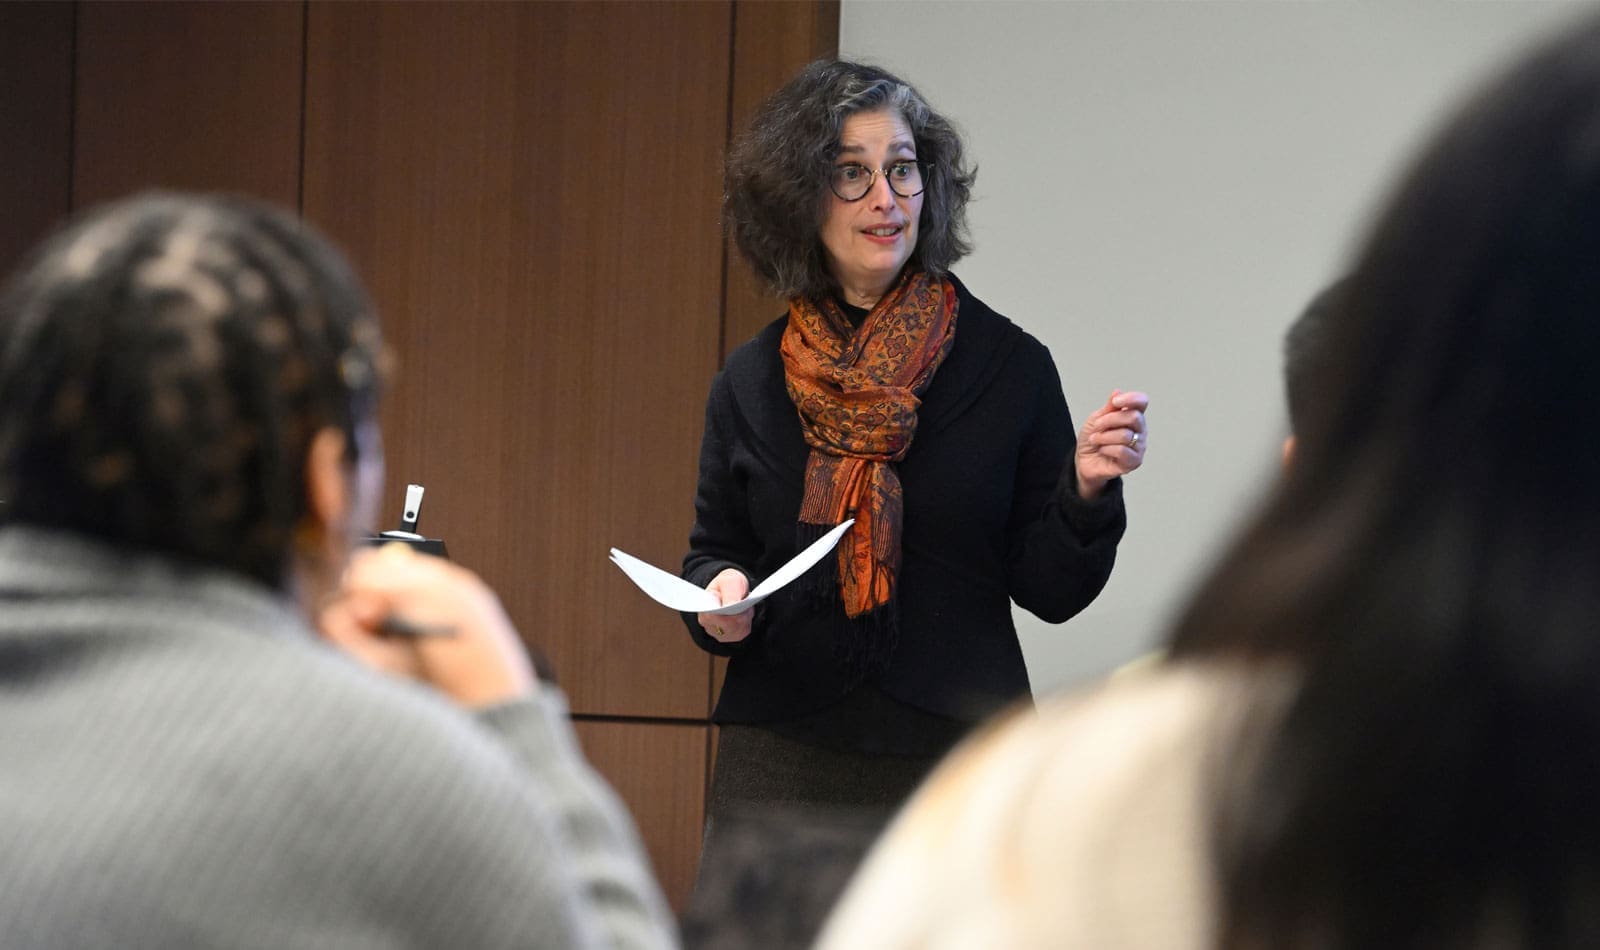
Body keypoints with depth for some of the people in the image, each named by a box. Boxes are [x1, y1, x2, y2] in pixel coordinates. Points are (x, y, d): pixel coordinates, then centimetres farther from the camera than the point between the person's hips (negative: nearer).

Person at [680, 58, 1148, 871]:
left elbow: (1049, 590, 1)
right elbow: (714, 554, 15)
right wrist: (722, 598, -7)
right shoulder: (750, 381, 5)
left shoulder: (1008, 365, 0)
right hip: (781, 762, 1)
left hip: (958, 762, -1)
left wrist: (1086, 490, -16)